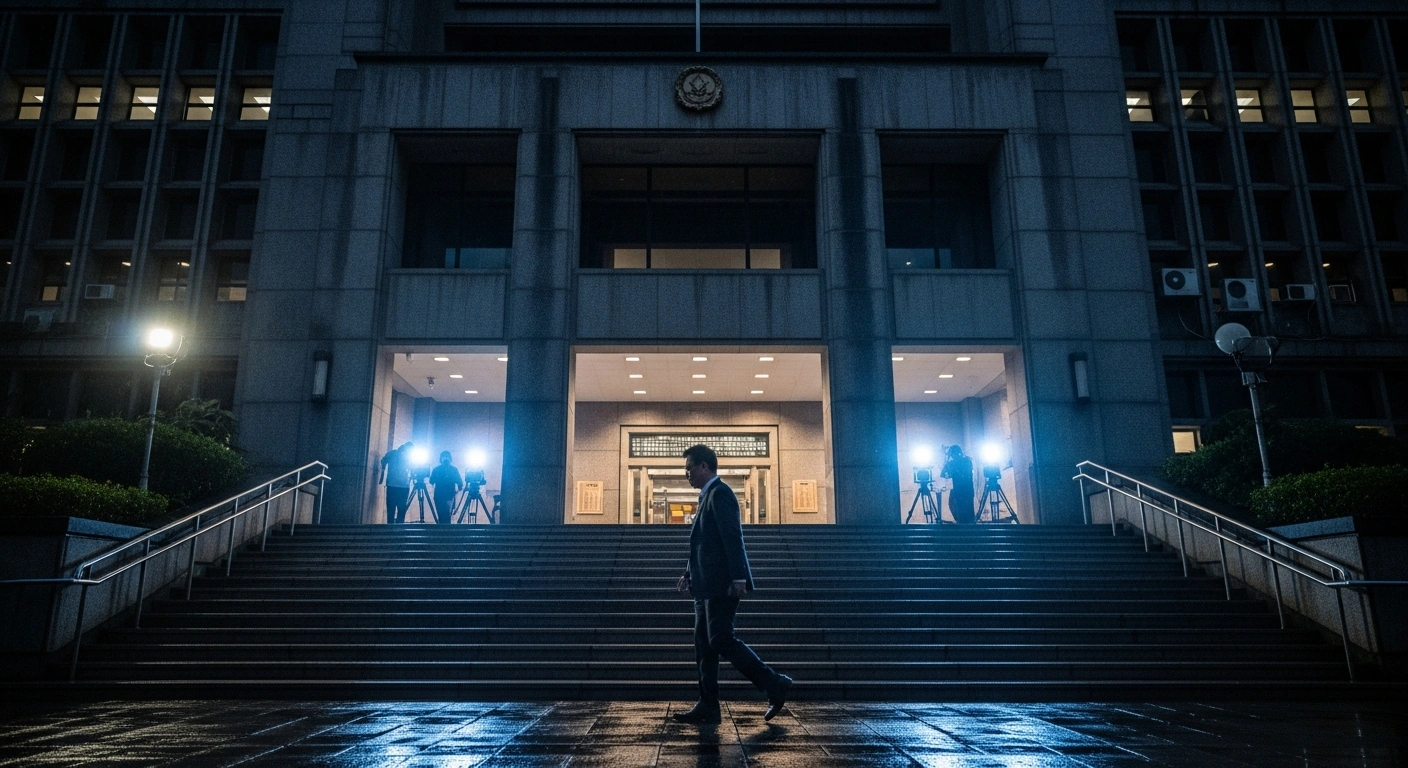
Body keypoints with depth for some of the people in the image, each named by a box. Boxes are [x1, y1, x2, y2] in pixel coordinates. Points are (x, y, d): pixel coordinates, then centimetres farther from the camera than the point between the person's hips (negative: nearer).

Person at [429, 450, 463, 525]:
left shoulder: (454, 469, 6)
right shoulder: (436, 469, 9)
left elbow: (460, 482, 4)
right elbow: (432, 482, 2)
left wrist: (458, 489, -8)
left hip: (450, 496, -1)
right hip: (439, 496, 1)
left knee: (447, 516, -12)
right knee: (441, 516, 1)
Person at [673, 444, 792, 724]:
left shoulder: (720, 494, -10)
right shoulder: (708, 496, 20)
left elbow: (733, 538, -19)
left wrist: (738, 578, -24)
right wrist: (688, 575, 16)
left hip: (722, 585, -10)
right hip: (707, 586, 10)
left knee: (721, 640, -11)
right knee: (704, 646, 9)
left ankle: (775, 684, -1)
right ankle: (708, 707, 13)